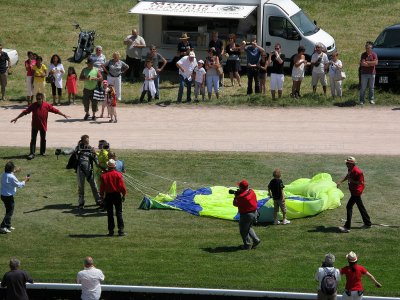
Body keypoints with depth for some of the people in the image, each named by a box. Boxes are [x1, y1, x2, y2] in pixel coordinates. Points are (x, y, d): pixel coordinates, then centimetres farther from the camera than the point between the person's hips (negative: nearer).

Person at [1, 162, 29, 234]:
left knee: (9, 211, 22)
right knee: (9, 212, 0)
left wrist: (14, 171, 29)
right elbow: (19, 185, -12)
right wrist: (25, 181, 4)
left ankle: (8, 226, 30)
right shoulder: (12, 177, -22)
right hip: (9, 197, -9)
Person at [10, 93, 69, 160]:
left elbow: (55, 111, 0)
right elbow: (25, 112, -8)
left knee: (43, 139, 15)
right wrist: (16, 118, -8)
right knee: (33, 139, -6)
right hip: (35, 126, -1)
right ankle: (32, 153, -7)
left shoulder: (47, 105, -8)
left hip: (43, 126, 1)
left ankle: (43, 152, 32)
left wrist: (64, 115, 2)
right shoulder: (33, 105, -10)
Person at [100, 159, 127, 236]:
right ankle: (121, 231, -1)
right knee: (119, 213, 4)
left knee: (110, 214, 8)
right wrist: (123, 195, 4)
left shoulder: (104, 175, -5)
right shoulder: (118, 174, -8)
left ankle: (111, 231, 8)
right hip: (117, 195, -1)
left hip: (108, 195, 1)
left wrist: (102, 195, 10)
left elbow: (102, 187, -2)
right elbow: (122, 186, -7)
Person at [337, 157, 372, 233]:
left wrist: (351, 181, -23)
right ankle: (367, 223, 31)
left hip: (356, 191, -10)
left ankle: (347, 227, -10)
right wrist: (340, 181, 17)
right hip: (353, 191, 10)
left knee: (349, 207, -10)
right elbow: (348, 176, 25)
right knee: (360, 207, 19)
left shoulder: (357, 171, -24)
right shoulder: (350, 169, 4)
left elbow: (361, 182, -23)